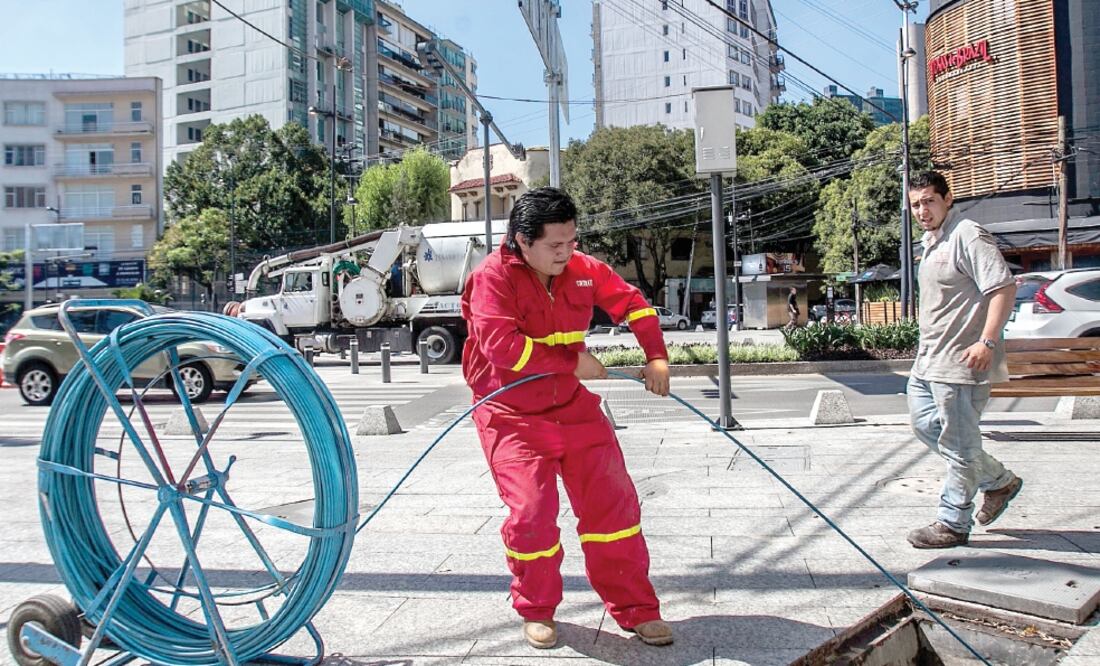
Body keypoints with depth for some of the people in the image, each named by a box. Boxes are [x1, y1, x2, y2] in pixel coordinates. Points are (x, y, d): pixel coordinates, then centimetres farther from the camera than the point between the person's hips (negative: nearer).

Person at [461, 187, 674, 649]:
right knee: (531, 514, -9)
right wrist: (573, 361, -21)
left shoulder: (583, 270, -1)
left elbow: (631, 302, 13)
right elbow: (501, 345, -29)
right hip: (512, 416, -4)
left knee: (613, 502, 3)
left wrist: (656, 357, 2)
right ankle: (536, 612, 20)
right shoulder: (493, 277, -17)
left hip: (574, 407, 5)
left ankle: (635, 608, 21)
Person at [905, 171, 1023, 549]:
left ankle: (952, 525, 11)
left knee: (958, 444, -1)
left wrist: (987, 341, -28)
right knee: (924, 424, 17)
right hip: (928, 361, 11)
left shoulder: (968, 237, -14)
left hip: (959, 362, -11)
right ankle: (998, 481, 31)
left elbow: (1004, 288, -21)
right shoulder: (931, 242, 16)